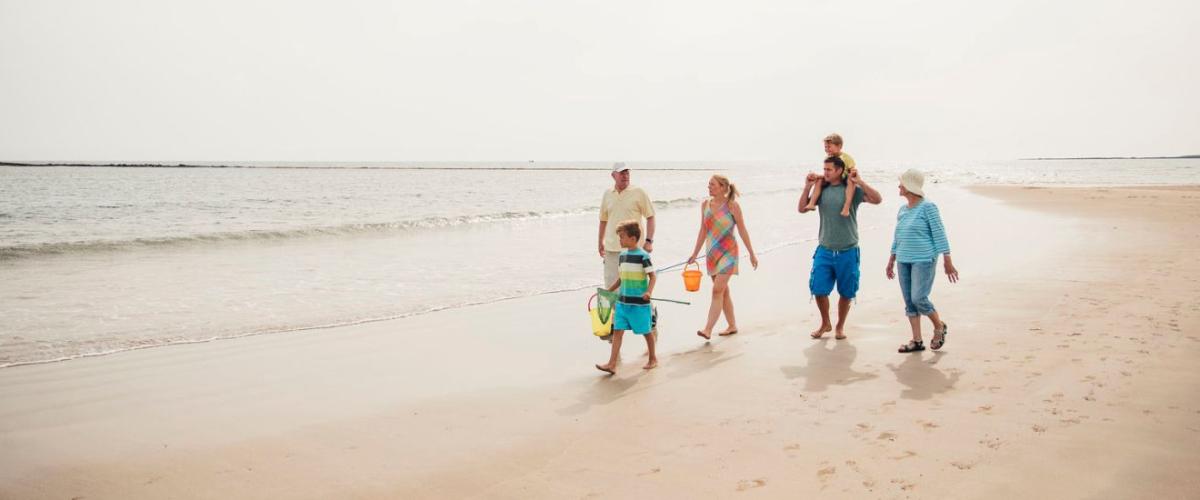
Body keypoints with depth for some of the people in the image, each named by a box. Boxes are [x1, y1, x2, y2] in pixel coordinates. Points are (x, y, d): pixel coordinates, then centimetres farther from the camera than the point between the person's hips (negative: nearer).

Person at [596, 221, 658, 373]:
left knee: (646, 331, 8)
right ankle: (612, 364, -3)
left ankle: (653, 358, 28)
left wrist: (649, 291, -26)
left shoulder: (643, 256, -11)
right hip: (622, 301, 6)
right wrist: (608, 291, 17)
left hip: (639, 302, -6)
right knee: (617, 330, -1)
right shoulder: (622, 256, 9)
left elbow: (653, 276, -11)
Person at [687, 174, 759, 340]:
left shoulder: (732, 206, -9)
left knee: (717, 290, -13)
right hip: (712, 253, 6)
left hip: (728, 252, -6)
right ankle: (732, 326, 25)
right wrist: (695, 254, 13)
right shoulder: (705, 204, 5)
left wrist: (752, 254, -1)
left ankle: (708, 329, -16)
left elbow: (742, 231, -4)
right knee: (723, 291, 13)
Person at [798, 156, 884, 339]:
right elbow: (802, 209, 6)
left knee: (846, 293, 8)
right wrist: (808, 187, -4)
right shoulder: (821, 190, 5)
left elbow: (877, 199, -14)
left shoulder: (852, 190, -4)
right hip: (824, 250, 2)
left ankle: (840, 326, 27)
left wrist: (860, 182, -20)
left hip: (847, 252, -2)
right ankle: (825, 323, 21)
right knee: (819, 289, -2)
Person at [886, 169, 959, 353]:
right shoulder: (903, 210, 13)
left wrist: (948, 262, -12)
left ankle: (939, 326, 13)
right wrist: (891, 261, 22)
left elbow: (939, 234, -10)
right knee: (909, 302, 5)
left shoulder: (928, 207, -8)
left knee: (919, 298, -12)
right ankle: (917, 341, 12)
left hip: (924, 260, -7)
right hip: (904, 261, 7)